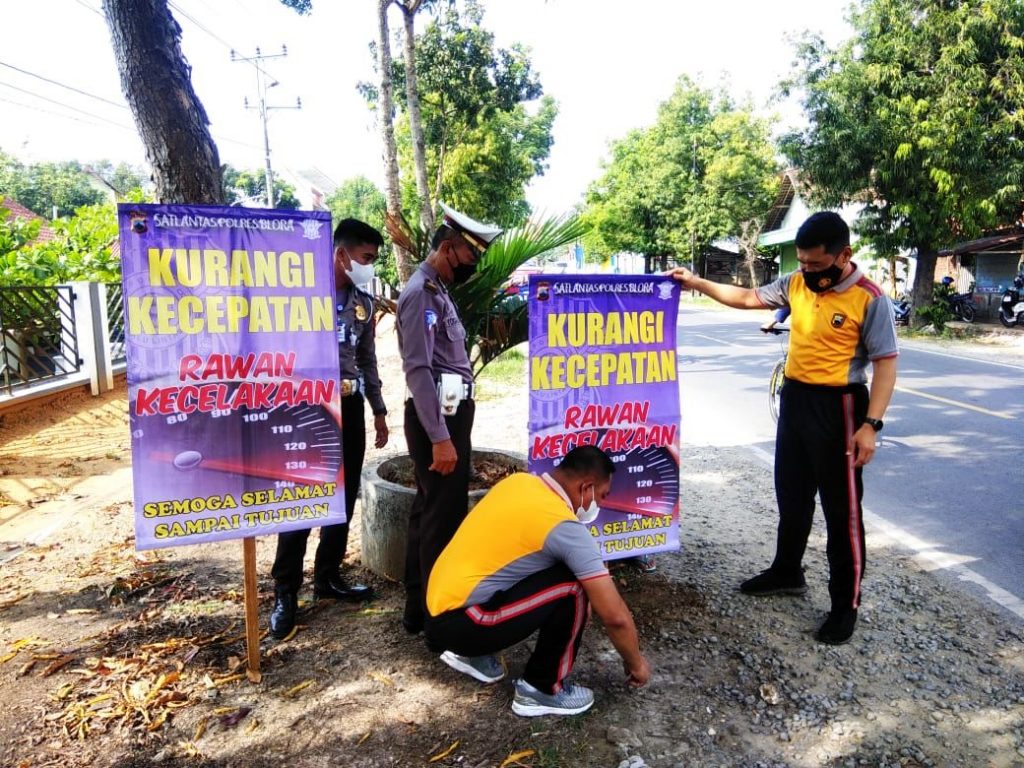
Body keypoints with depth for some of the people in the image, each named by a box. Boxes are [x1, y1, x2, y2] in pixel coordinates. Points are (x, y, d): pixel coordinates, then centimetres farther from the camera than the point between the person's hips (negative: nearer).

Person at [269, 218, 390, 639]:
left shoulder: (364, 301, 10)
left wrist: (379, 410, 17)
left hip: (350, 405, 6)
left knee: (344, 497, 12)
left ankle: (327, 576, 27)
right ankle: (285, 591, 12)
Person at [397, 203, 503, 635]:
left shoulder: (437, 290, 16)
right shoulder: (421, 293, -15)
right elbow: (418, 370, -23)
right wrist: (440, 437, -26)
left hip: (447, 413, 10)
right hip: (437, 418, -10)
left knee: (429, 512, 16)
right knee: (444, 517, -3)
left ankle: (419, 608, 29)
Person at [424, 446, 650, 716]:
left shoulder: (518, 480, 5)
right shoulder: (565, 527, -16)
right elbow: (616, 617, -12)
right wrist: (635, 663, 8)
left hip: (438, 608, 9)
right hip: (456, 624, -9)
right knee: (572, 588, -12)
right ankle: (542, 689, 5)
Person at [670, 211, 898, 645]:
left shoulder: (868, 299, -15)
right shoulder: (795, 284, 3)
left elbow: (885, 364, -14)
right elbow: (747, 298, 13)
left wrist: (871, 424, -20)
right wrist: (697, 283, 8)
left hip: (838, 407, -7)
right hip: (795, 399, 7)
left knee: (842, 509, 3)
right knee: (791, 496, 20)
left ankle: (846, 604, 17)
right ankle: (786, 572, 39)